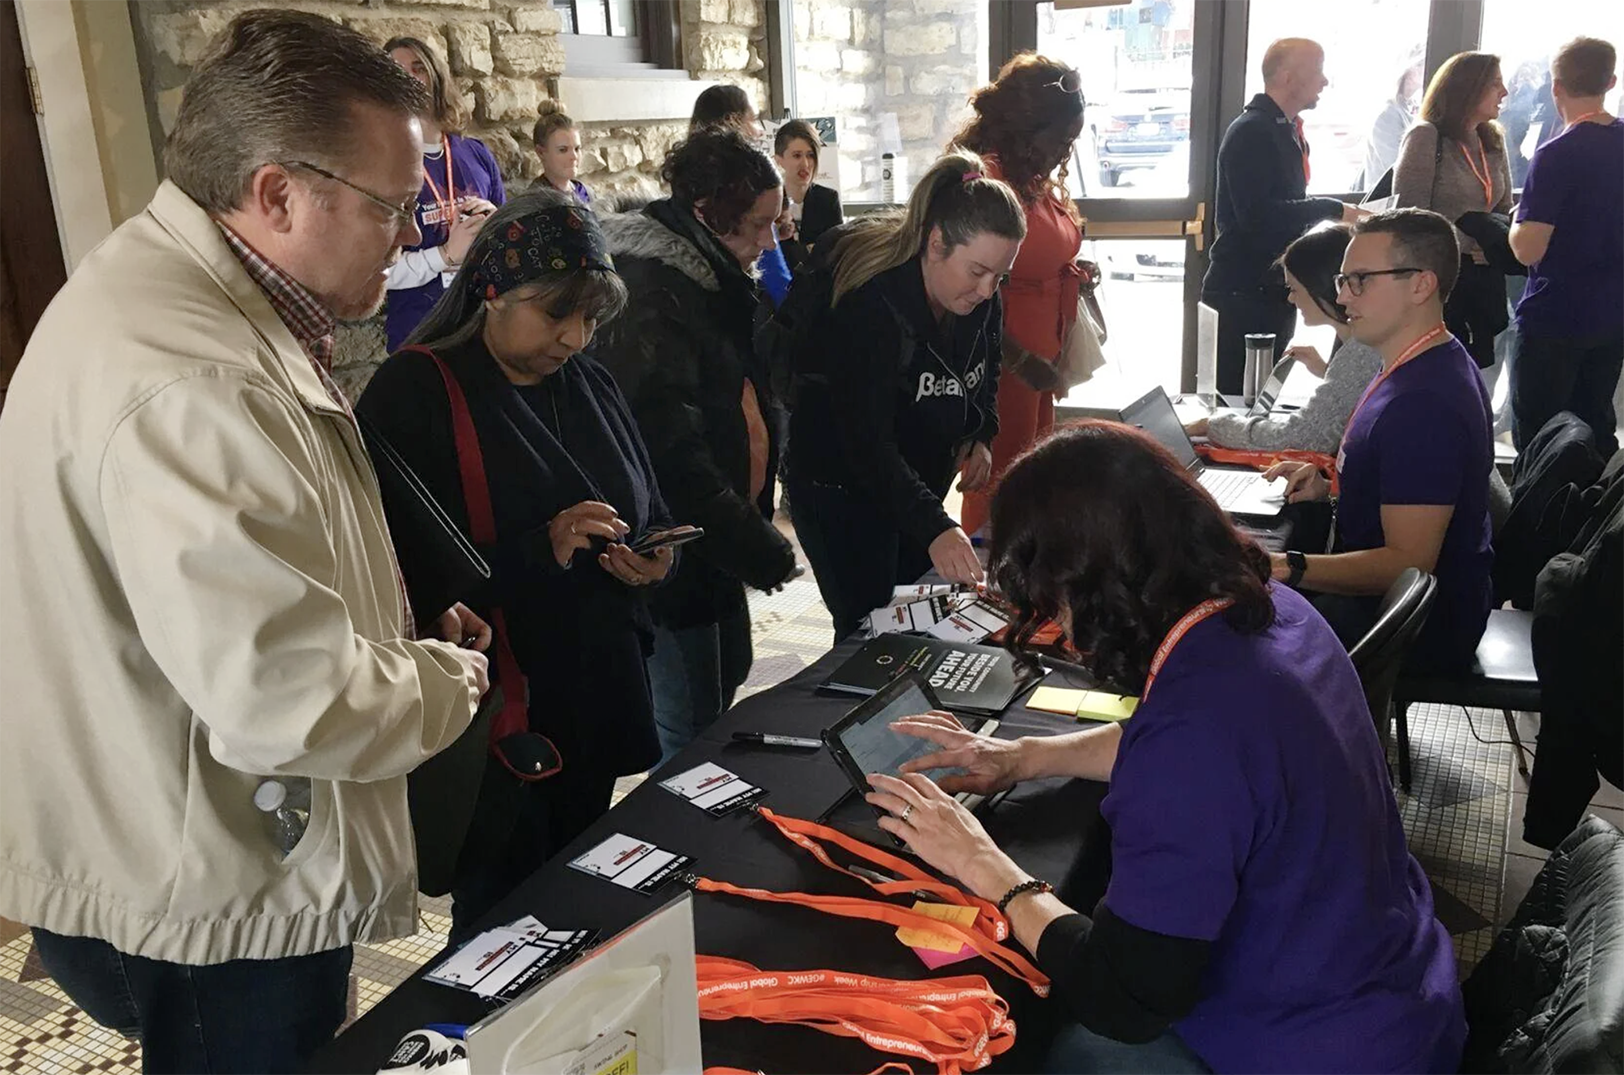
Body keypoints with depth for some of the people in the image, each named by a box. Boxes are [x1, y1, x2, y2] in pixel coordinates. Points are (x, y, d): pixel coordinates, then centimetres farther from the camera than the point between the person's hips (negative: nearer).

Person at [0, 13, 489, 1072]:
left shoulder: (183, 301, 7)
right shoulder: (186, 386, -31)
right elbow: (291, 701, -35)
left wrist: (401, 642, 8)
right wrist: (447, 678, -15)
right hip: (207, 910, -10)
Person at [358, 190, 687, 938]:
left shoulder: (589, 387, 10)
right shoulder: (414, 392, -11)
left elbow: (651, 515, 18)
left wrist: (653, 560, -4)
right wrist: (541, 548, -27)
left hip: (597, 701, 6)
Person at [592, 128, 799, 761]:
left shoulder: (709, 282, 12)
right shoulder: (654, 299, -20)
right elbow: (675, 458, -25)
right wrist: (762, 553, -20)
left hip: (715, 549, 10)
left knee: (727, 681, 21)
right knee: (691, 734, 0)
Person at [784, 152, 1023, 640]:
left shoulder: (982, 303, -6)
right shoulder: (872, 308, -29)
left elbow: (986, 377, 15)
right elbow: (868, 442, -34)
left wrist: (980, 438, -5)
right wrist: (934, 528, -44)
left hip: (917, 486, 8)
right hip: (841, 490, -7)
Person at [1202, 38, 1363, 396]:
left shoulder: (1287, 131, 17)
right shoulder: (1251, 132, -14)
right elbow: (1257, 213, -25)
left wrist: (1343, 217, 9)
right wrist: (1333, 210, -20)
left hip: (1274, 291, 10)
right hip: (1244, 294, -10)